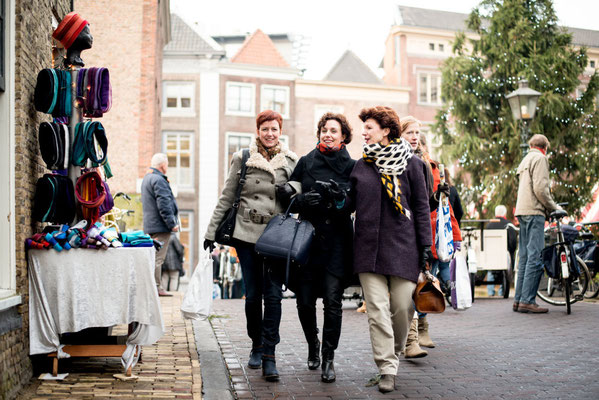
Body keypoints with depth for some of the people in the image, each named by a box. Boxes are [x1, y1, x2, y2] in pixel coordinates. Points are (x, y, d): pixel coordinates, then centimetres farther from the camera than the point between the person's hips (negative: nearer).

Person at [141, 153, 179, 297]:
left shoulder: (147, 178, 18)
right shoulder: (158, 180, -16)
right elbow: (164, 204, -21)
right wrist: (172, 224, -18)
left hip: (150, 225, 11)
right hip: (160, 226, -11)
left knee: (156, 257, 14)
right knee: (158, 258, -8)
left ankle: (158, 288, 19)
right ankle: (156, 288, -6)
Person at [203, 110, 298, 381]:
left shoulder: (291, 161, 6)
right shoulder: (242, 158, 4)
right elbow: (227, 197, 9)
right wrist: (211, 231, 8)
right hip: (247, 233, 0)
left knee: (273, 294, -7)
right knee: (252, 294, 4)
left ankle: (269, 355, -5)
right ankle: (257, 345, 24)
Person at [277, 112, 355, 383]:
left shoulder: (351, 166, 6)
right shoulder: (305, 162, 11)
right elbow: (291, 201, 11)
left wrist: (339, 196, -20)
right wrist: (302, 199, -10)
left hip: (337, 240, -2)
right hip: (308, 237, 2)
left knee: (332, 300, -9)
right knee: (305, 299, 2)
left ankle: (328, 359, 0)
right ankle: (312, 346, 28)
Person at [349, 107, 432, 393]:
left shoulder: (410, 163, 4)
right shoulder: (361, 165, 13)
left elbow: (421, 207, 4)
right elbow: (351, 201, 18)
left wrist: (425, 246, 0)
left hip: (402, 245, -2)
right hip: (368, 247, 2)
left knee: (402, 307, 0)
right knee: (377, 309, -5)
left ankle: (395, 352, 26)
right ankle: (387, 369, -1)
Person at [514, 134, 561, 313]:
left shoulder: (526, 160, 24)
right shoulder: (540, 158, -4)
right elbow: (540, 189, -15)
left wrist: (550, 208, 18)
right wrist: (554, 208, -4)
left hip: (522, 212, 9)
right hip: (534, 211, -9)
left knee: (525, 257, 10)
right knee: (536, 257, -11)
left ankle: (519, 299, 9)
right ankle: (527, 301, -15)